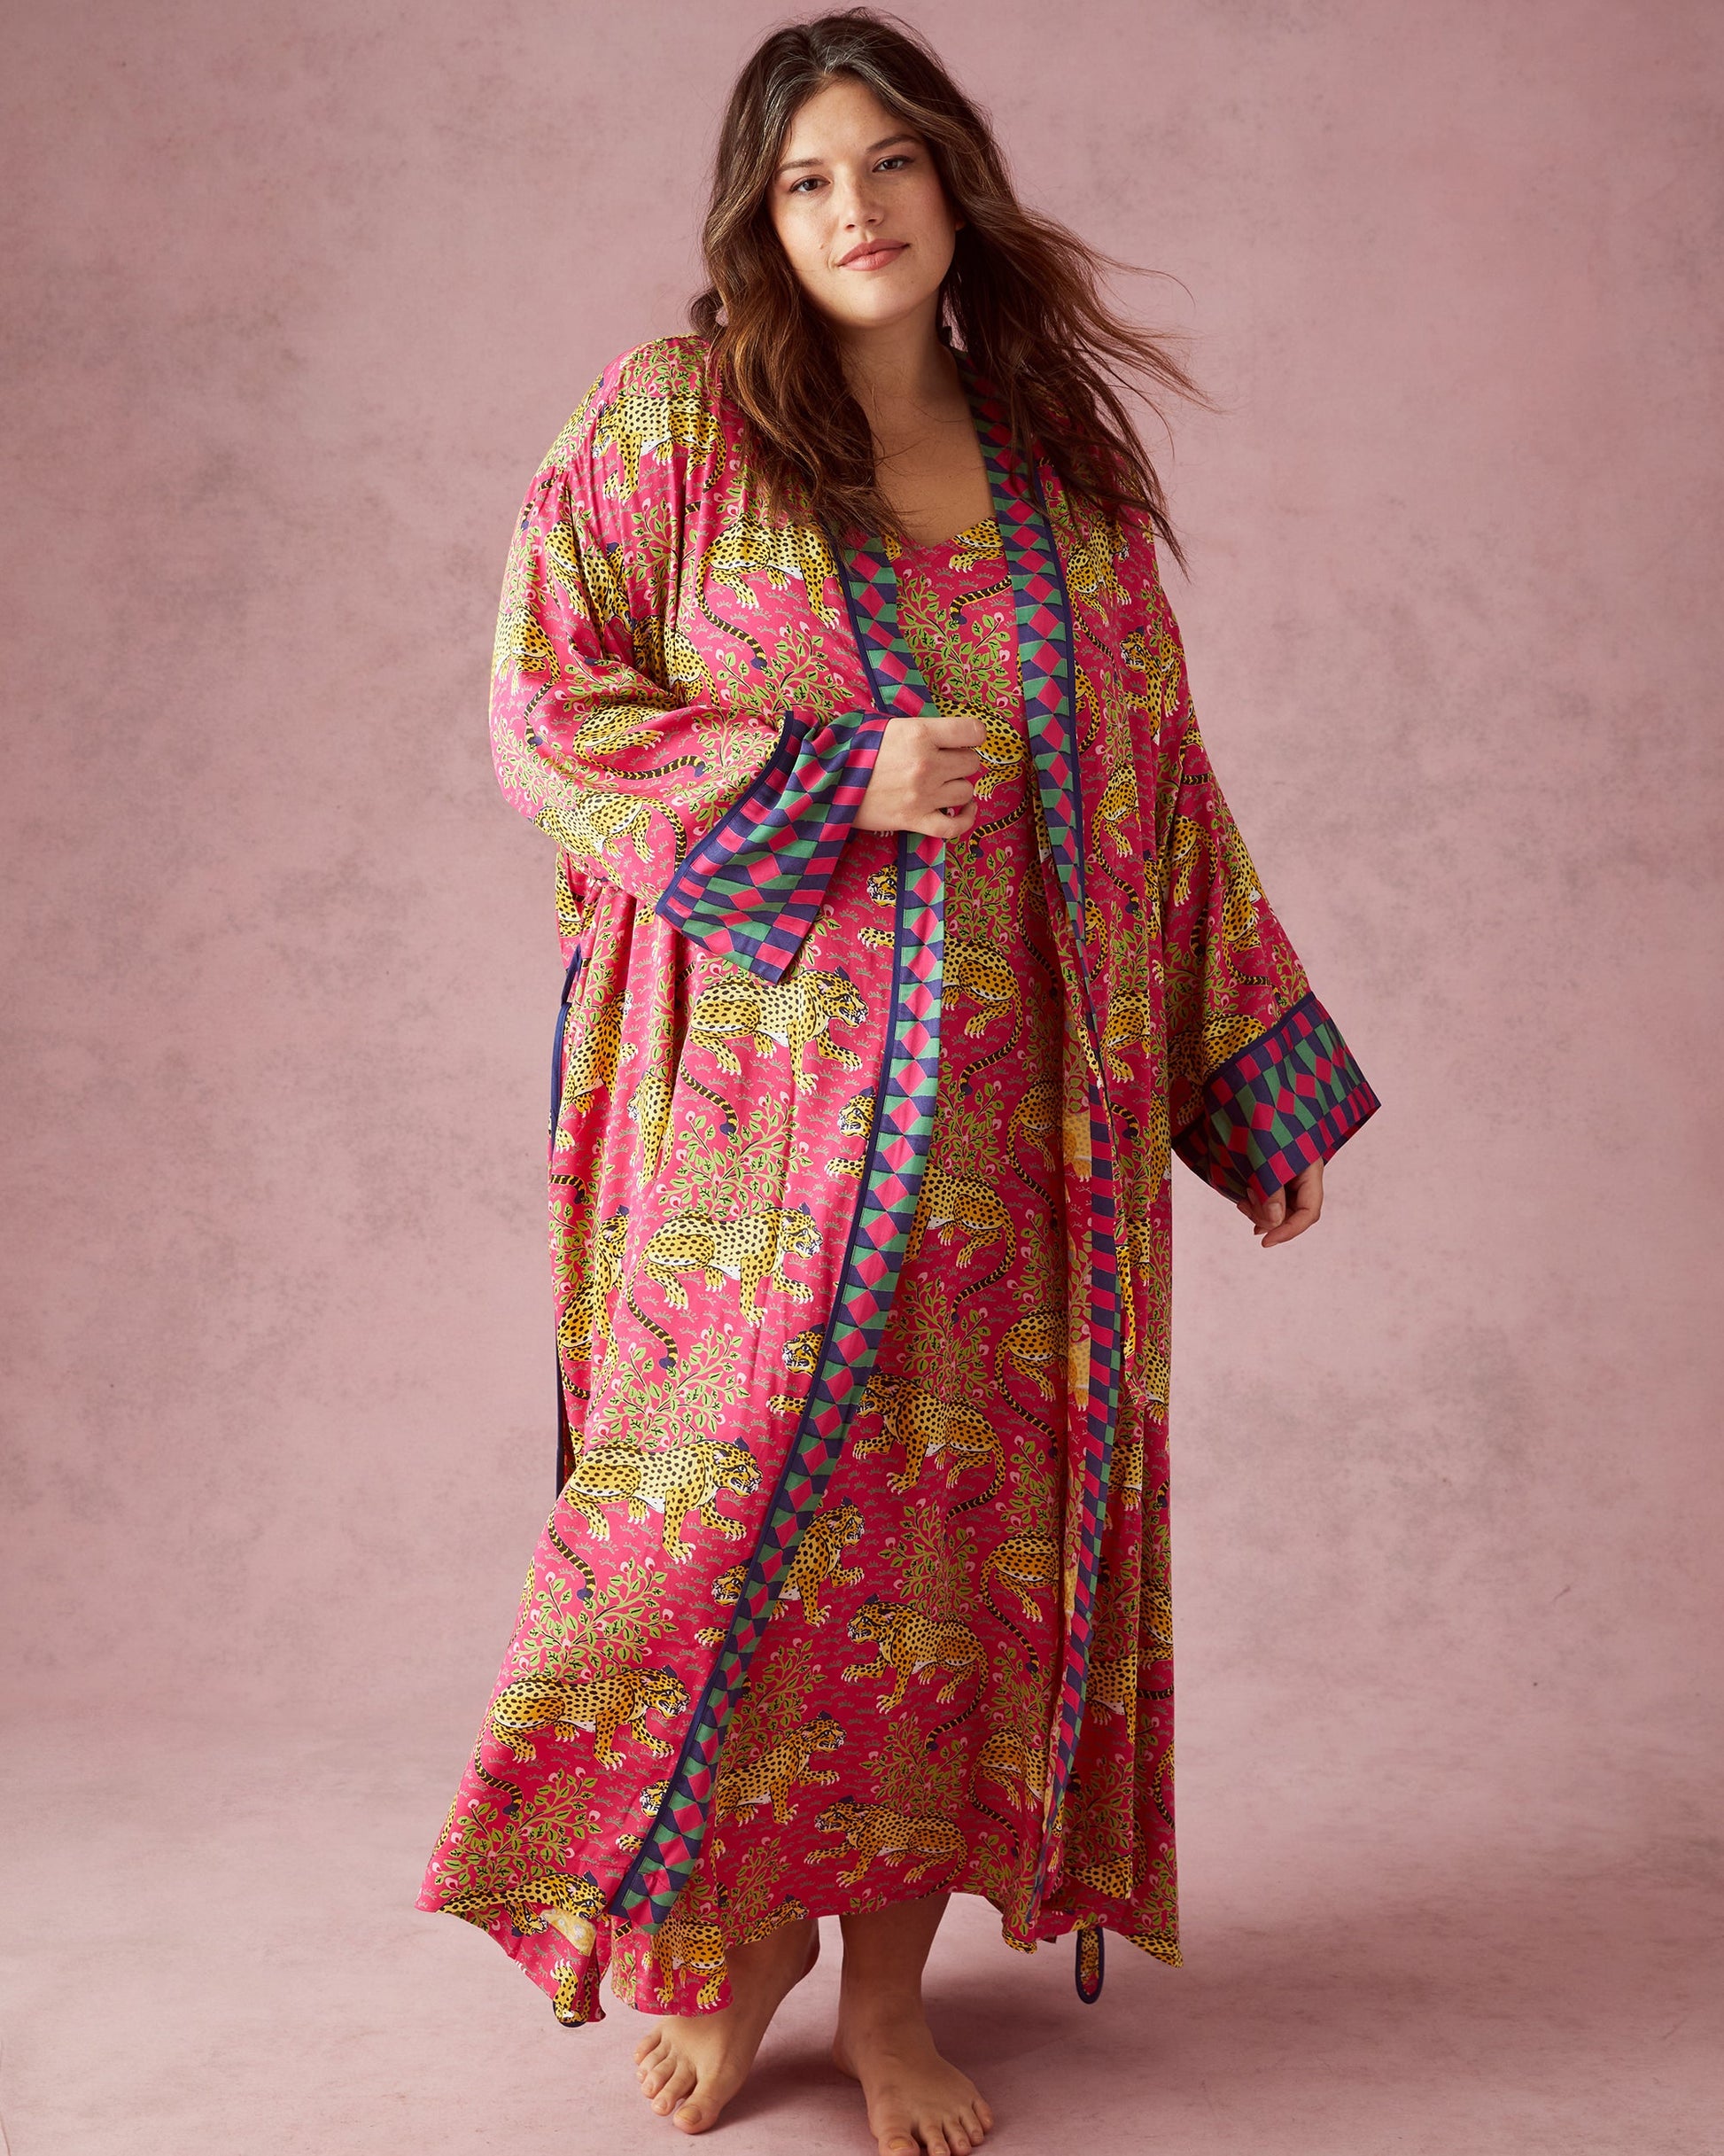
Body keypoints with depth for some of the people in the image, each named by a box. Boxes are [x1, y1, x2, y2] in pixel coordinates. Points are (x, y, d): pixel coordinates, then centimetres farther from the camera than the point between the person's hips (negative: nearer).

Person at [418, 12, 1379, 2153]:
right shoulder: (667, 425, 1)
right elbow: (547, 711, -3)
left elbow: (1163, 782, 14)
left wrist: (1261, 1079, 14)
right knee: (740, 1485, -1)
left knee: (963, 1506, 5)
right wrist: (837, 783, -15)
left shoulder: (1065, 467, 11)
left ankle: (890, 1983, 21)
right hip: (764, 1078, -3)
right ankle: (725, 1939, 24)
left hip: (1011, 1102, 3)